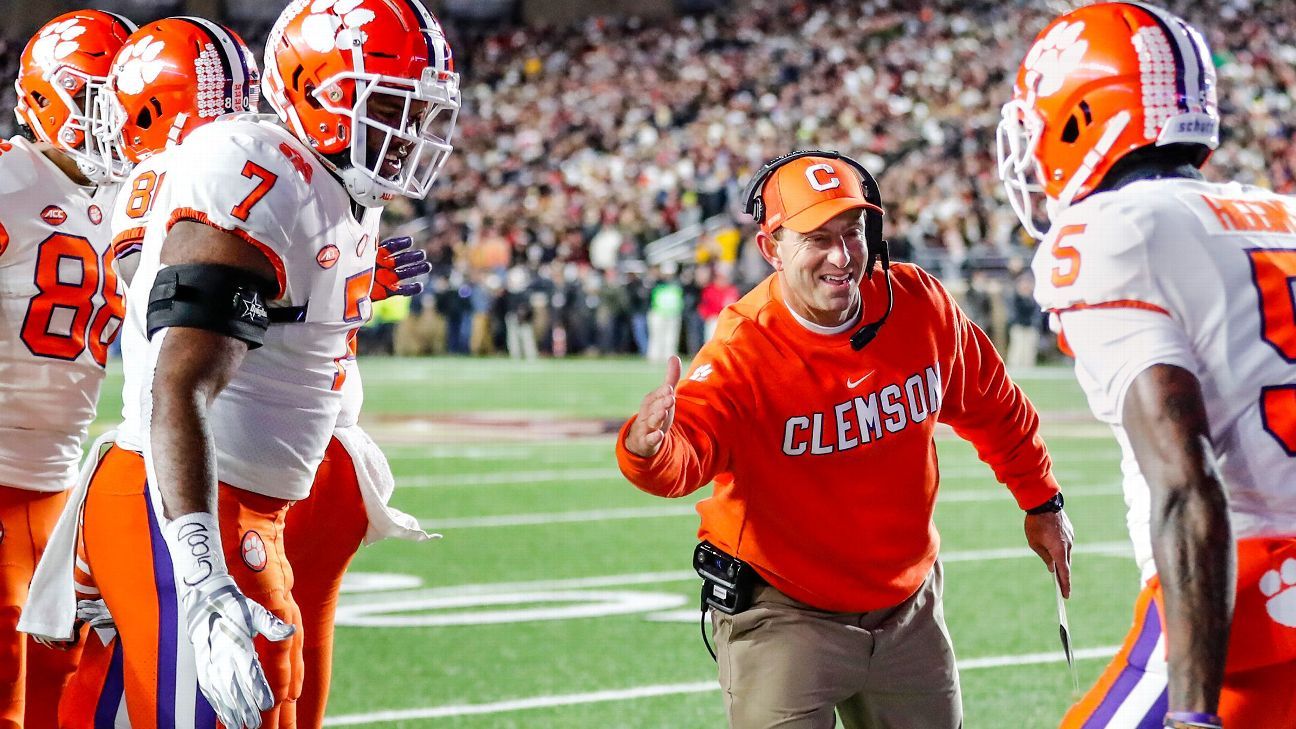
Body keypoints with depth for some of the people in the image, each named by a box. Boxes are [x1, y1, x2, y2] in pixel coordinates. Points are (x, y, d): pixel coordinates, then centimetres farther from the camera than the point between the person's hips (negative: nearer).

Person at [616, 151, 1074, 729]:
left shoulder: (921, 306, -9)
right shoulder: (743, 351, -23)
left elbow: (991, 406, 9)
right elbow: (686, 450, -40)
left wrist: (1041, 502, 17)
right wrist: (649, 447, -63)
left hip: (907, 608, 5)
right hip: (783, 615, -5)